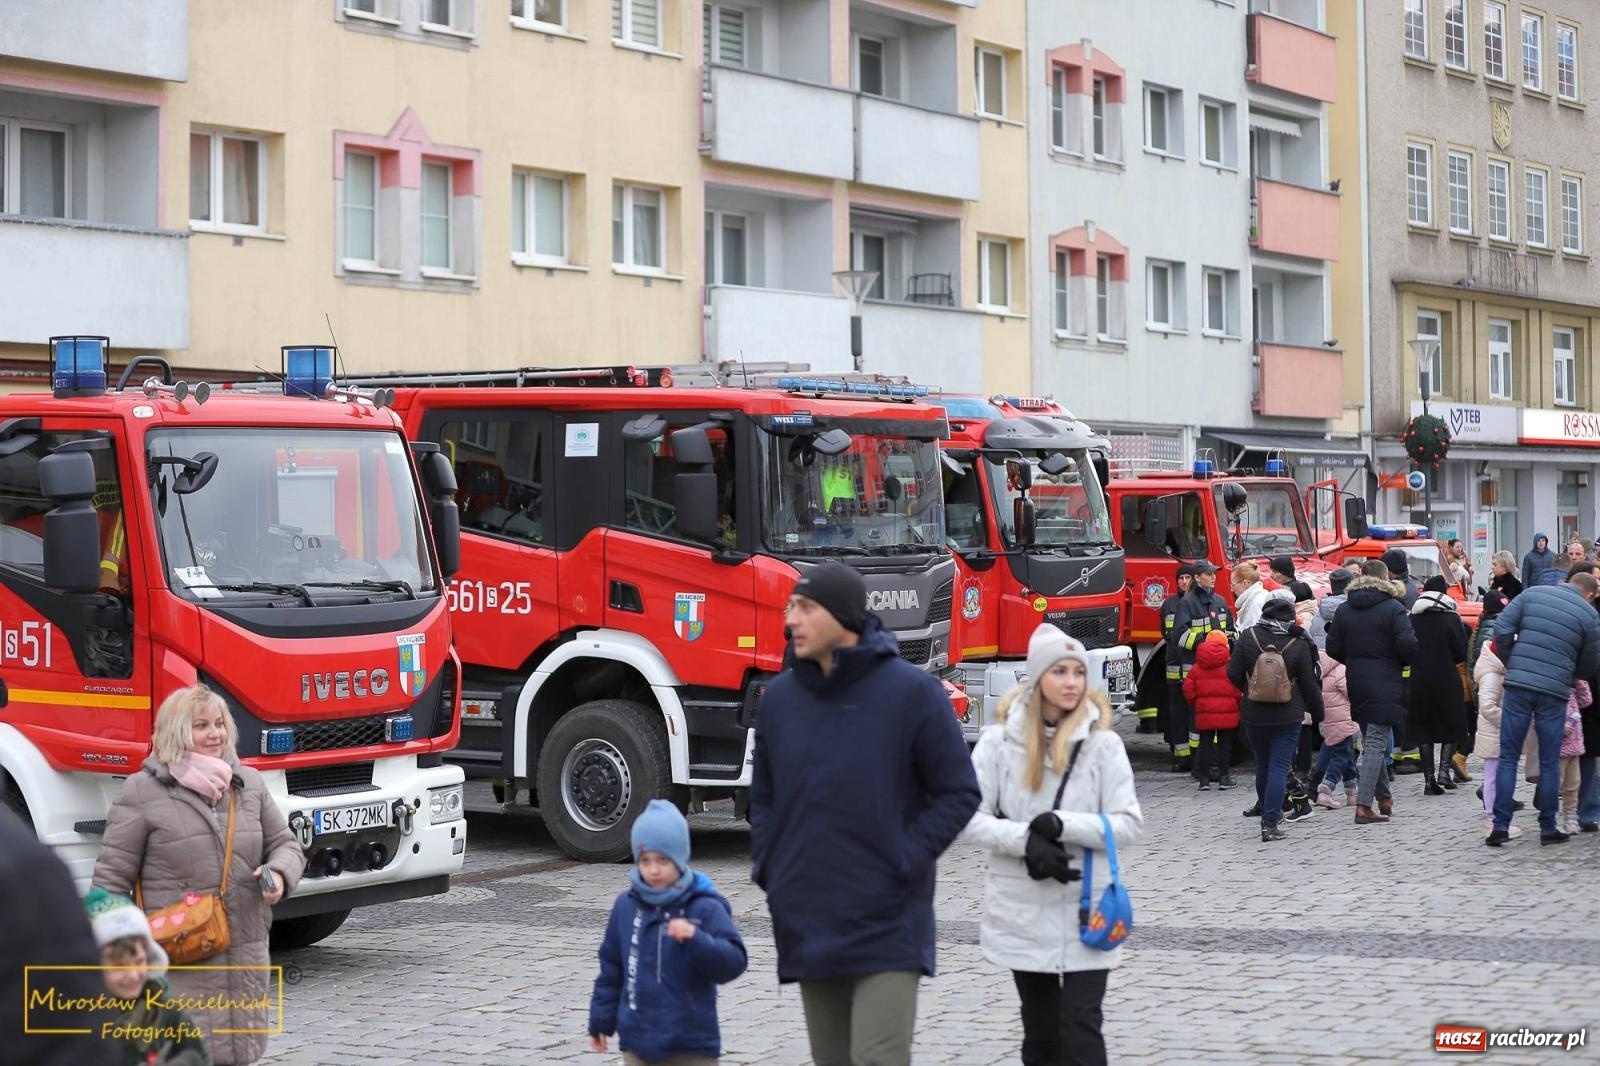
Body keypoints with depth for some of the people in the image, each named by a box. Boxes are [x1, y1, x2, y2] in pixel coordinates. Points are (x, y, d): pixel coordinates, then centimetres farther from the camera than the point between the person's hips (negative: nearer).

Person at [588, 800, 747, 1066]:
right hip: (638, 1041, 3)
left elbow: (734, 962, -17)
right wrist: (601, 1021, 16)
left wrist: (696, 939, -33)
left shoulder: (704, 908, -9)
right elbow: (611, 969, 13)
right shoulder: (627, 906, 4)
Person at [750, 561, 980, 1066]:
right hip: (807, 924, 5)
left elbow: (958, 793, -5)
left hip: (887, 925, -5)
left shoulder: (912, 692, -8)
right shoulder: (781, 697, 6)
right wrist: (767, 865, 4)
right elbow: (763, 794, 18)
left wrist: (904, 863, -11)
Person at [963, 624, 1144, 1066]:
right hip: (1023, 910, 1)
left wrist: (1063, 825, -19)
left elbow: (1129, 824, -6)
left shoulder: (1103, 742, -4)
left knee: (1080, 1026, -7)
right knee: (1040, 1030, 13)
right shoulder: (1000, 739, -3)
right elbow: (971, 816, -5)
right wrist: (1026, 841, -21)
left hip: (1086, 910, -1)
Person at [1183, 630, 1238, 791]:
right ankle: (1224, 777, 7)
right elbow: (1238, 690, -8)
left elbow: (1188, 690, 2)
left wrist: (1195, 705, 17)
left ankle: (1204, 778, 4)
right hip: (1227, 712, -2)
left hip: (1204, 713, 2)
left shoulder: (1197, 667, 1)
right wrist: (1237, 705, 9)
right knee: (1225, 744, 7)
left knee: (1205, 744, 7)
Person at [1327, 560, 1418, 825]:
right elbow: (1408, 646, -17)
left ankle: (1384, 798, 25)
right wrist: (1405, 661, 4)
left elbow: (1332, 648, 4)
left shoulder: (1344, 609, 5)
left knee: (1370, 741, 18)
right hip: (1385, 684, -5)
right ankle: (1363, 805, -12)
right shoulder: (1394, 609, -10)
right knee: (1376, 743, -6)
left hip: (1356, 683, 5)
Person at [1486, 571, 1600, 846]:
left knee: (1508, 756, 6)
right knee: (1549, 762, 10)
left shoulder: (1532, 594, 6)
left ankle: (1501, 825, 1)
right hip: (1555, 692, -1)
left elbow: (1502, 628, -1)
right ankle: (1548, 828, 15)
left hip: (1518, 685, 1)